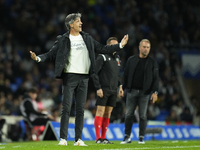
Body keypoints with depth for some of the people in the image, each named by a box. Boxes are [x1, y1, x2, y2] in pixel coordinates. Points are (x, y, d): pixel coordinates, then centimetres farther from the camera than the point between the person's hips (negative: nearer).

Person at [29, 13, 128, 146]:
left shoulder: (87, 39, 14)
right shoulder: (63, 40, 2)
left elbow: (102, 49, 19)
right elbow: (51, 55, 0)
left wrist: (120, 45, 16)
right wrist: (38, 58, -17)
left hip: (84, 78, 4)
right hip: (69, 76, -4)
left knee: (80, 110, 4)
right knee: (66, 108, -7)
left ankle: (78, 139, 6)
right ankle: (63, 139, -5)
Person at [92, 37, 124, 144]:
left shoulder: (117, 58, 17)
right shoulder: (102, 57, -7)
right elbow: (94, 73, -11)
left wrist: (120, 86, 15)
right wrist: (98, 88, -17)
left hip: (113, 91, 7)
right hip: (104, 90, -7)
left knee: (108, 114, 7)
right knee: (100, 112, -9)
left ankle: (103, 137, 10)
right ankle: (98, 138, -11)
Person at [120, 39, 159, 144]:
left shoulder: (152, 62, 5)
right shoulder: (131, 60, 9)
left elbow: (155, 78, 4)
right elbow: (125, 75, 12)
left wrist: (155, 92, -5)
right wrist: (122, 88, 6)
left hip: (144, 92, -1)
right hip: (132, 91, 1)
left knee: (143, 116, 0)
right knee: (129, 115, 0)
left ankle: (141, 137, 8)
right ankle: (127, 137, 7)